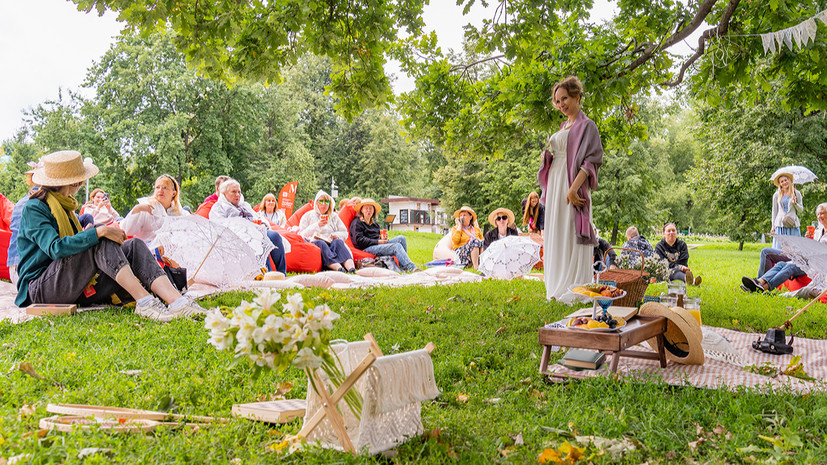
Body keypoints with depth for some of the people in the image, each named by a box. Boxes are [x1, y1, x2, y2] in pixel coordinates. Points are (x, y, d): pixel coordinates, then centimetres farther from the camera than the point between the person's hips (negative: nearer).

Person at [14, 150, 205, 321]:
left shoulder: (64, 204, 19)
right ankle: (144, 301, -37)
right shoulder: (34, 208, -8)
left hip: (76, 287, 7)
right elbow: (55, 248, -25)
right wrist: (98, 232, -29)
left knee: (135, 246, -14)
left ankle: (176, 301, -35)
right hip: (41, 290, -7)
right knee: (102, 242, -28)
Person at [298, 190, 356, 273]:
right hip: (315, 243, -2)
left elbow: (345, 233, 19)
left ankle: (351, 268, -59)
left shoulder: (334, 216, 25)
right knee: (321, 244, -37)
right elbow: (302, 235, 6)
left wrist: (336, 235, -4)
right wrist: (317, 226, -5)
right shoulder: (308, 216, 18)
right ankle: (339, 268, -64)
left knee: (338, 242, -32)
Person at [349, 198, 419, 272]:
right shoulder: (357, 223, 0)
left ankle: (403, 266, -19)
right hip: (366, 249, -8)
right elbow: (359, 240, -12)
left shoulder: (374, 223, 26)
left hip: (378, 246, 8)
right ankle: (411, 267, -36)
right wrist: (377, 241, -15)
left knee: (401, 238, -12)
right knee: (396, 246, -26)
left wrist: (382, 239, 3)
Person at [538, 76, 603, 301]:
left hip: (573, 186, -8)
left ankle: (574, 291, -5)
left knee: (571, 236, -9)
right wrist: (547, 153, 2)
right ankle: (557, 290, 14)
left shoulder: (587, 125, -4)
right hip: (555, 186, 8)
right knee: (555, 237, 8)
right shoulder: (563, 127, 21)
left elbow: (591, 160, -14)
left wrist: (573, 188, -24)